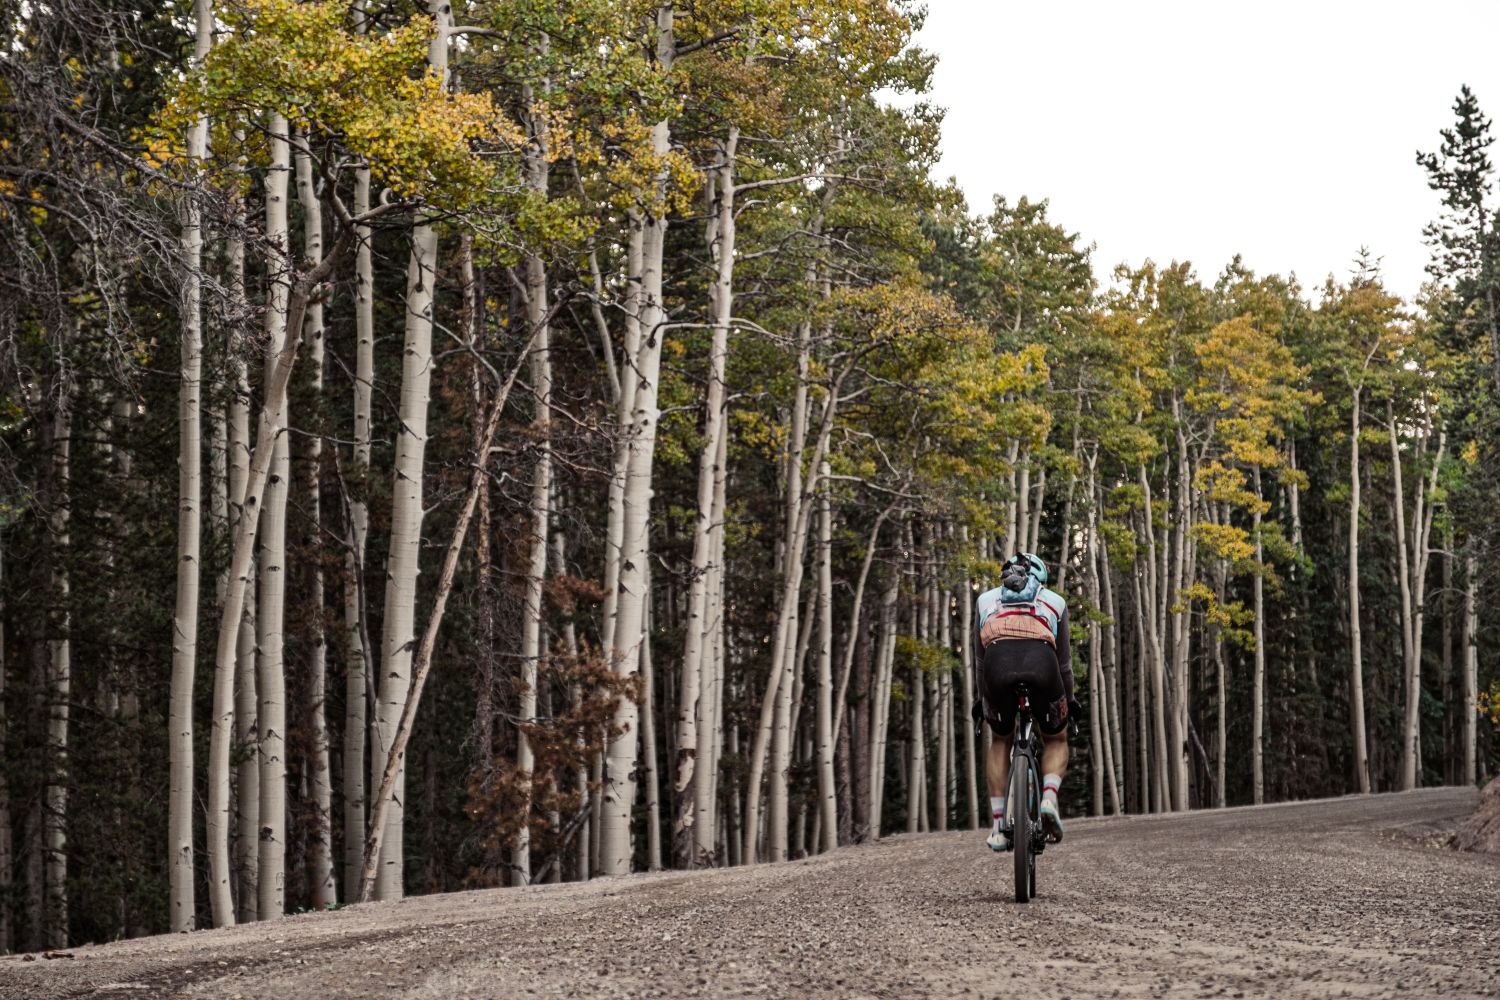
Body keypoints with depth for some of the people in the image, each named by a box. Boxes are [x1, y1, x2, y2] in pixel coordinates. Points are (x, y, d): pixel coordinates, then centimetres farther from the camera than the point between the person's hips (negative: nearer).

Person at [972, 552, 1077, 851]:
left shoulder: (987, 600, 35)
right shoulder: (1054, 602, 33)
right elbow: (1064, 660, 38)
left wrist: (981, 699, 51)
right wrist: (1069, 700, 51)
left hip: (998, 666, 1)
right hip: (1041, 664, -1)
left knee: (1000, 740, 27)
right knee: (1056, 739, 25)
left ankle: (998, 827, 18)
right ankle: (1049, 799, -2)